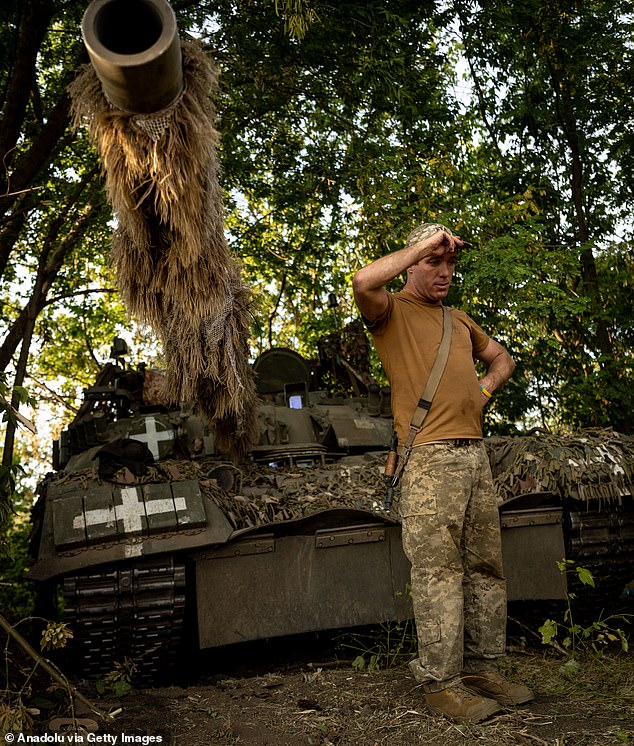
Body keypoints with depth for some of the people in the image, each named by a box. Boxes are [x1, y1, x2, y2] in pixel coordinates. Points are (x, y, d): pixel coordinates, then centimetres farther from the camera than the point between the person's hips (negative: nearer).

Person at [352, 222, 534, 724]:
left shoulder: (459, 319, 25)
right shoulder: (392, 311, 4)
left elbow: (501, 358, 37)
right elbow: (364, 282, -19)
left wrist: (484, 390, 15)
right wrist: (424, 244, -9)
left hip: (475, 453, 7)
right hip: (430, 457, -7)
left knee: (486, 569, 8)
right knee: (438, 573, -8)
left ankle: (482, 668, 17)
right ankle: (441, 683, -2)